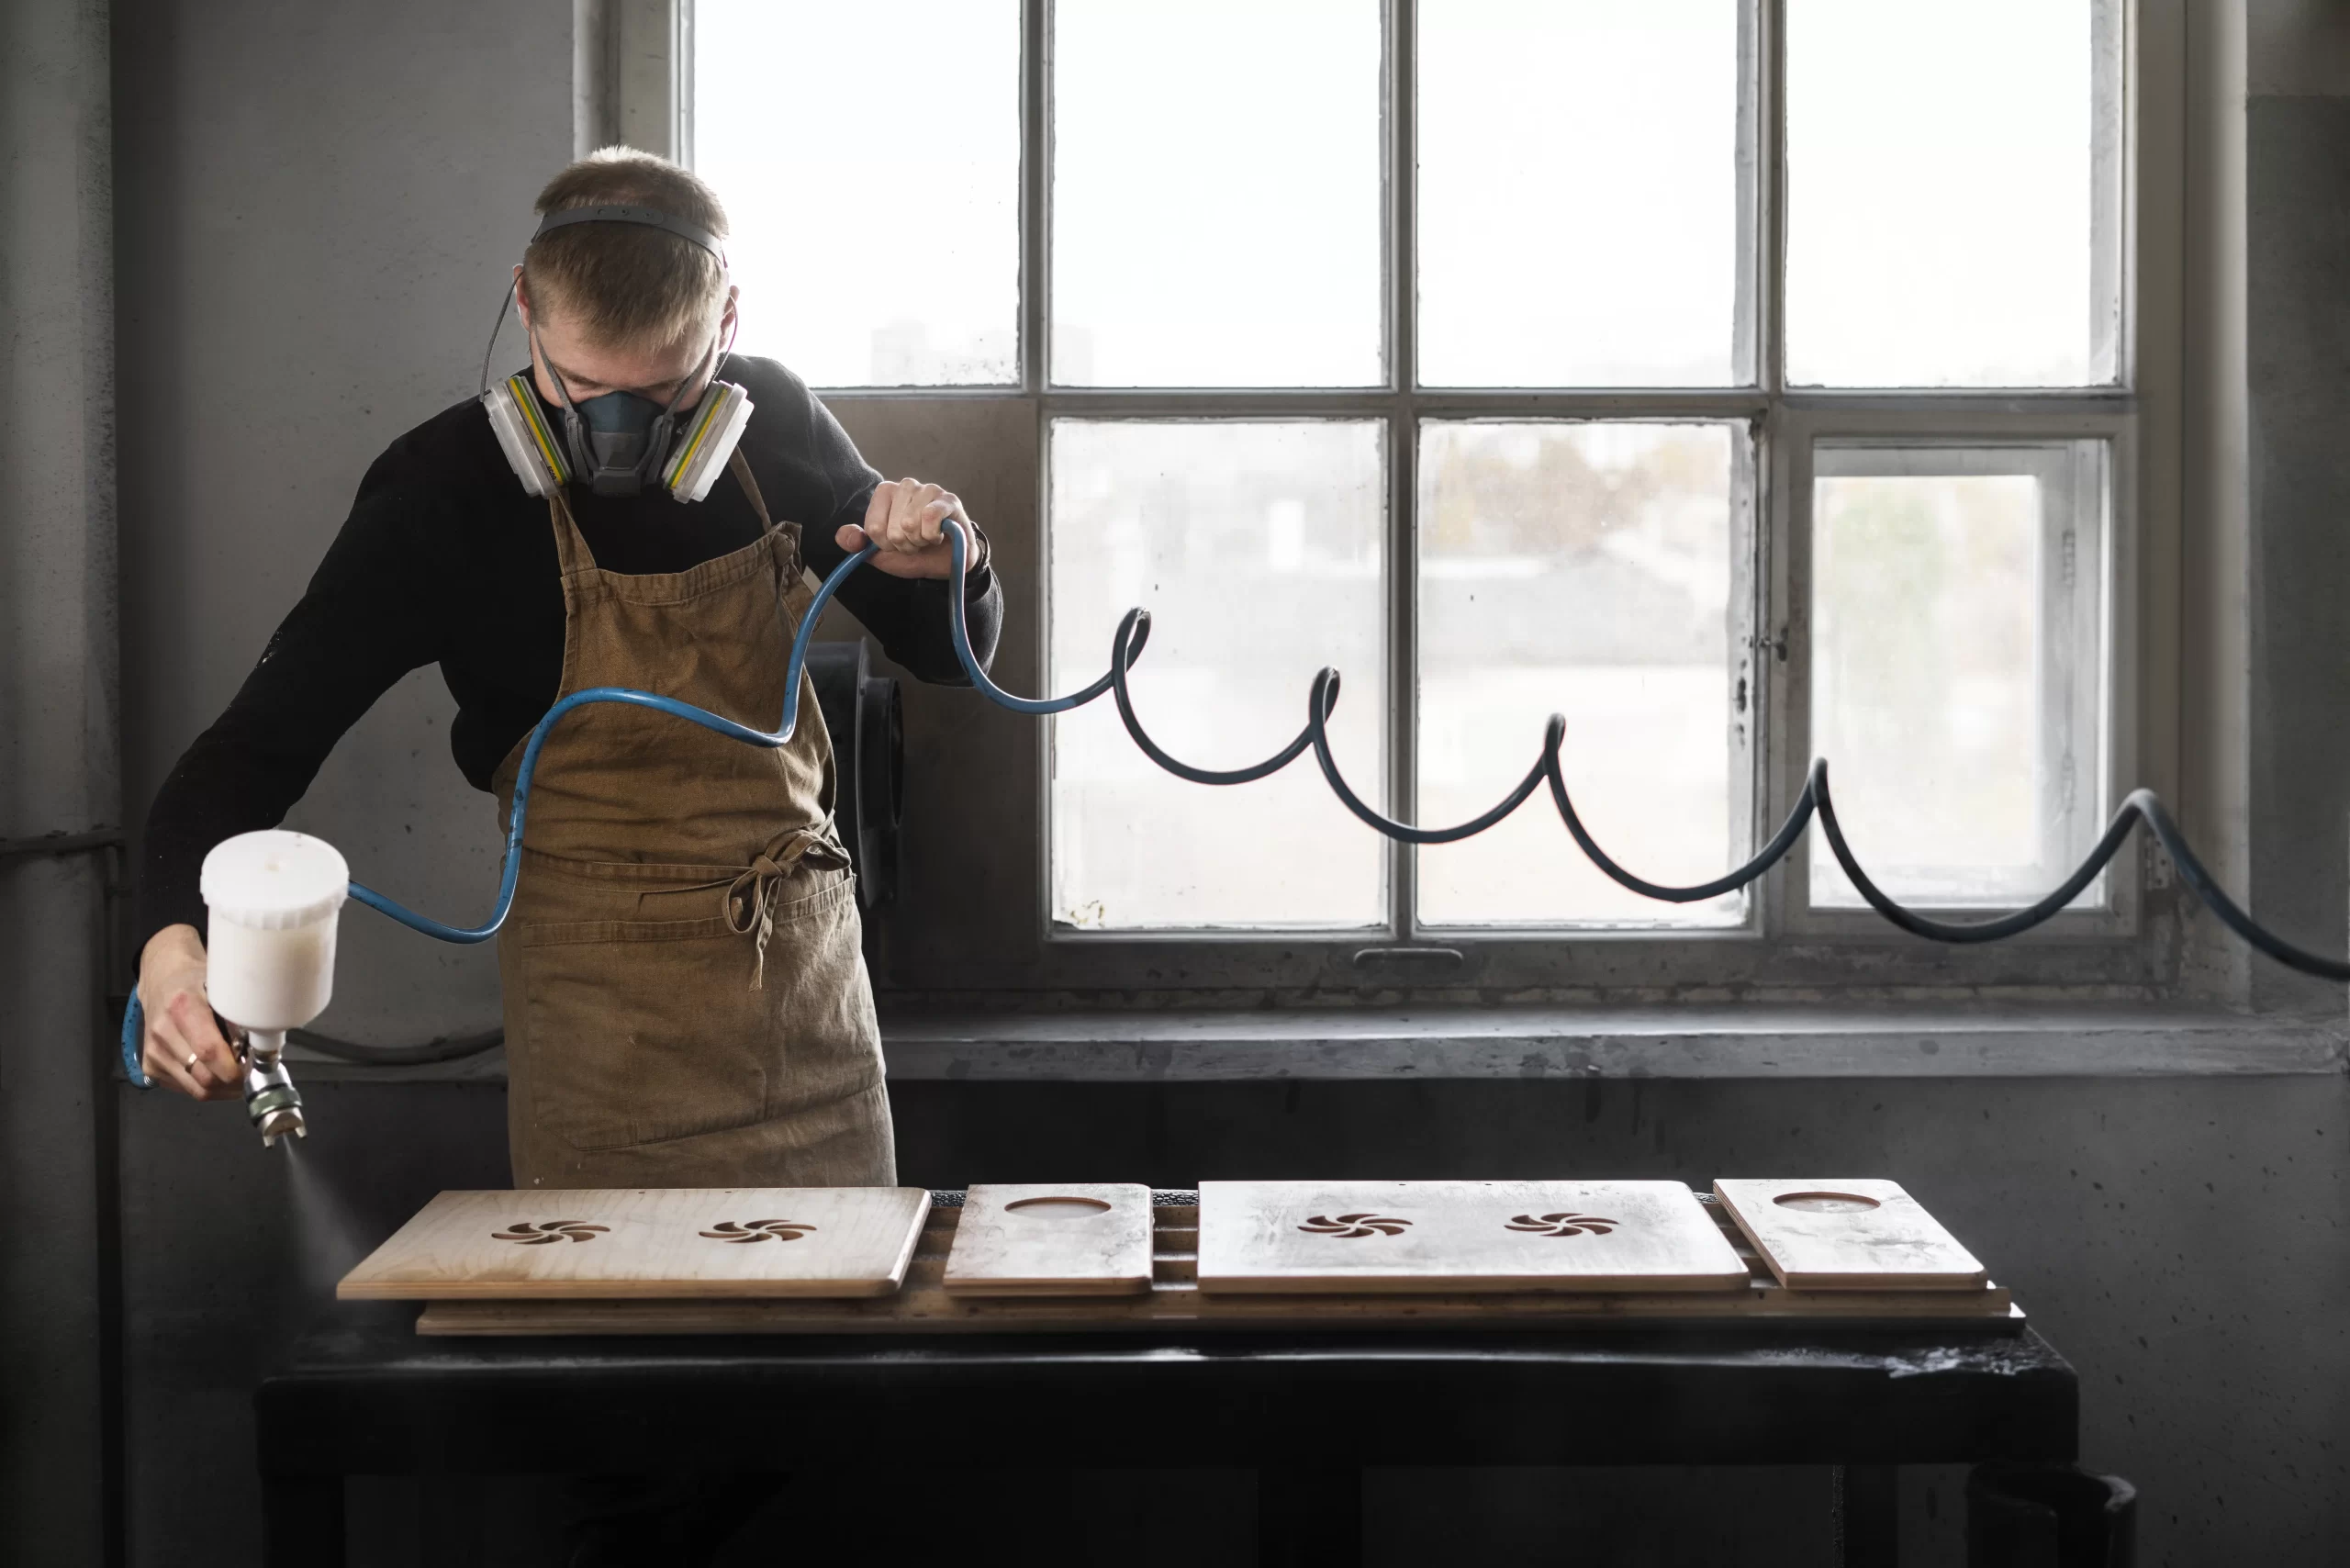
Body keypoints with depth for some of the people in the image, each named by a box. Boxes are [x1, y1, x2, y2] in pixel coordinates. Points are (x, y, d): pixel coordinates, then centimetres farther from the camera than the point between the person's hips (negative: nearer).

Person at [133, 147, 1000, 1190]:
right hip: (607, 1014, -4)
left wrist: (945, 568, -12)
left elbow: (949, 654, 12)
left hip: (813, 982, 4)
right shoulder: (449, 493, -13)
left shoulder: (773, 421, -1)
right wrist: (172, 939, -32)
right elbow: (258, 743, -14)